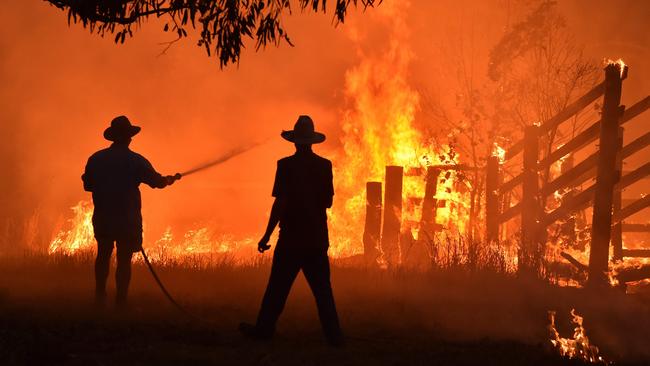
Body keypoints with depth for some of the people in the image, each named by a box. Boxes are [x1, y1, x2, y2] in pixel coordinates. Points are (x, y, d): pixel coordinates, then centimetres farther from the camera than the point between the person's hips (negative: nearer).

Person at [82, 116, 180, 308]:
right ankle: (120, 301, 1)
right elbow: (158, 181, -1)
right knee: (124, 259, 2)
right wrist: (171, 179, 21)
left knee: (103, 255, 20)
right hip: (128, 219, -3)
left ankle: (100, 296, 22)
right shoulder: (136, 161, -9)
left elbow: (88, 185, 6)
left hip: (102, 218, 3)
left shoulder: (96, 159, -1)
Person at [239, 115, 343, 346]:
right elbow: (328, 202, 8)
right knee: (322, 289, 8)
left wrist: (267, 236, -10)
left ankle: (264, 330, 13)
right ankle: (333, 335, 5)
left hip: (292, 238, -4)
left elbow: (280, 203, -15)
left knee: (278, 287, 5)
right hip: (317, 238, 4)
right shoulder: (324, 166, 1)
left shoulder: (287, 165, -11)